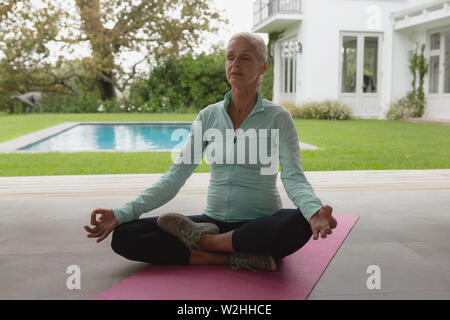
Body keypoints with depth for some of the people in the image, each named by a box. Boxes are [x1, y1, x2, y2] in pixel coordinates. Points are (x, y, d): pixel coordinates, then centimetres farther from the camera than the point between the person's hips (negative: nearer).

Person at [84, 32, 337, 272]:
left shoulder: (278, 118, -3)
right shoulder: (209, 116, 6)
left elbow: (293, 177, -15)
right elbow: (176, 176, 2)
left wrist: (315, 211, -38)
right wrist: (122, 213, -9)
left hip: (259, 225, -2)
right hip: (214, 219, 3)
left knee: (298, 223, -38)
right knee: (125, 236, -15)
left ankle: (203, 240, -17)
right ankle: (235, 257, -20)